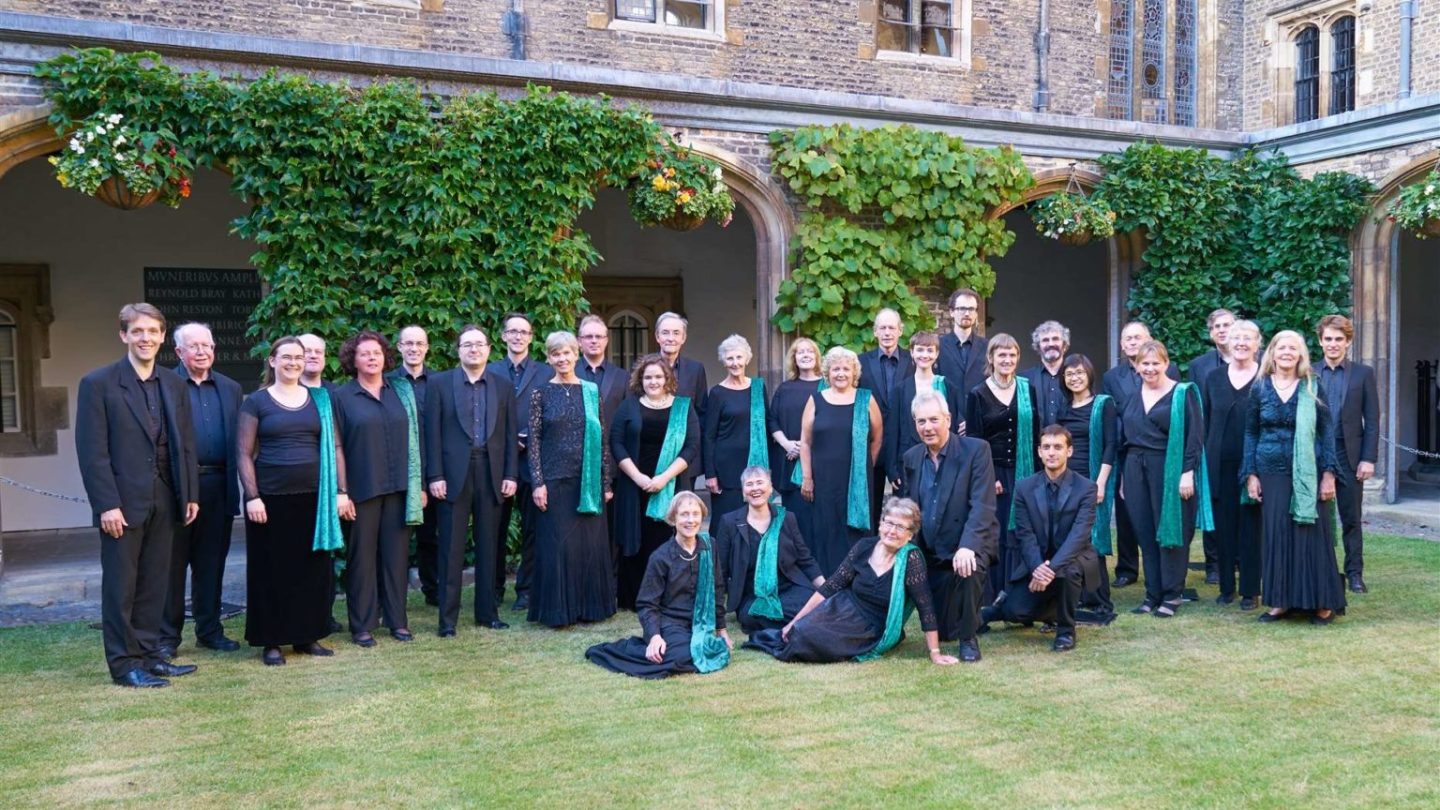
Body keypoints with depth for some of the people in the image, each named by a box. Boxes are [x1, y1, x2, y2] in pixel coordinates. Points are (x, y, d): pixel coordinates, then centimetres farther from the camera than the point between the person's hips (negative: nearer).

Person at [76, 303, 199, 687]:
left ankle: (148, 654, 20)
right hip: (123, 502, -5)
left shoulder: (174, 385, 11)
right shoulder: (98, 383, -5)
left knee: (155, 583, 11)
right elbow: (92, 451, -10)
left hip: (165, 502, 5)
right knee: (120, 585, 3)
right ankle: (124, 663, 12)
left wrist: (191, 494, 6)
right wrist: (107, 504, -15)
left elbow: (185, 445, 12)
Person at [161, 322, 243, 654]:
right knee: (172, 563, 5)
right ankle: (167, 635, 14)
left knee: (211, 563, 12)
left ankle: (209, 630, 22)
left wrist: (236, 488, 3)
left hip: (217, 487, 4)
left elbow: (239, 440, 10)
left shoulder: (230, 389, 12)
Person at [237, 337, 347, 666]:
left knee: (313, 568, 7)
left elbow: (334, 447, 9)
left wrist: (340, 491, 1)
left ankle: (307, 636, 19)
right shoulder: (256, 402, 1)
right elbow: (244, 454, -2)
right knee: (272, 570, 4)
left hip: (313, 497, 3)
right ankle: (271, 642, 13)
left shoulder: (320, 399, 10)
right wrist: (252, 497, -11)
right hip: (271, 499, -3)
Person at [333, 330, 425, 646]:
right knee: (362, 555, 3)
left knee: (396, 552, 7)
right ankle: (362, 625, 12)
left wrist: (419, 484, 6)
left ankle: (397, 619, 18)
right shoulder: (342, 397, 1)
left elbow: (415, 439, 10)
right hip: (362, 489, -3)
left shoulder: (401, 392, 10)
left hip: (398, 488, 3)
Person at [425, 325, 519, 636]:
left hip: (491, 475, 2)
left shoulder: (503, 386, 9)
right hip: (454, 475, -2)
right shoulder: (440, 383, 2)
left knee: (488, 547, 9)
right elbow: (432, 432, -2)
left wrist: (511, 474, 0)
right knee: (451, 549, 1)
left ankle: (487, 611, 19)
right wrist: (435, 476, -8)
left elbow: (511, 433, 7)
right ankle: (447, 618, 8)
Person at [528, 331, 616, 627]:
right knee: (557, 545, 0)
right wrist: (538, 483, -8)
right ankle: (557, 609, 11)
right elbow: (533, 441, -1)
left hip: (588, 481, 2)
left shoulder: (592, 392, 6)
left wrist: (606, 482, 4)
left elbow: (603, 439, 7)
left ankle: (590, 605, 18)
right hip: (554, 480, -2)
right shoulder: (541, 394, 1)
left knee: (591, 544, 5)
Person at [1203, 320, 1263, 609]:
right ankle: (1226, 587, 19)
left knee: (1250, 526, 3)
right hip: (1220, 463, 3)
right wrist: (1206, 460, 6)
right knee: (1224, 525, 8)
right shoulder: (1214, 376, 8)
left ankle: (1250, 591, 11)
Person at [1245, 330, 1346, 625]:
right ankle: (1280, 601, 13)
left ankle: (1322, 603, 10)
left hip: (1308, 474, -1)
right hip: (1272, 474, 2)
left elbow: (1327, 432, 1)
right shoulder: (1260, 388, 5)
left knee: (1311, 533, 1)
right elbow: (1251, 434, 8)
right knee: (1275, 535, 4)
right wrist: (1251, 474, 2)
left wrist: (1329, 473, -6)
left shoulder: (1313, 389, 2)